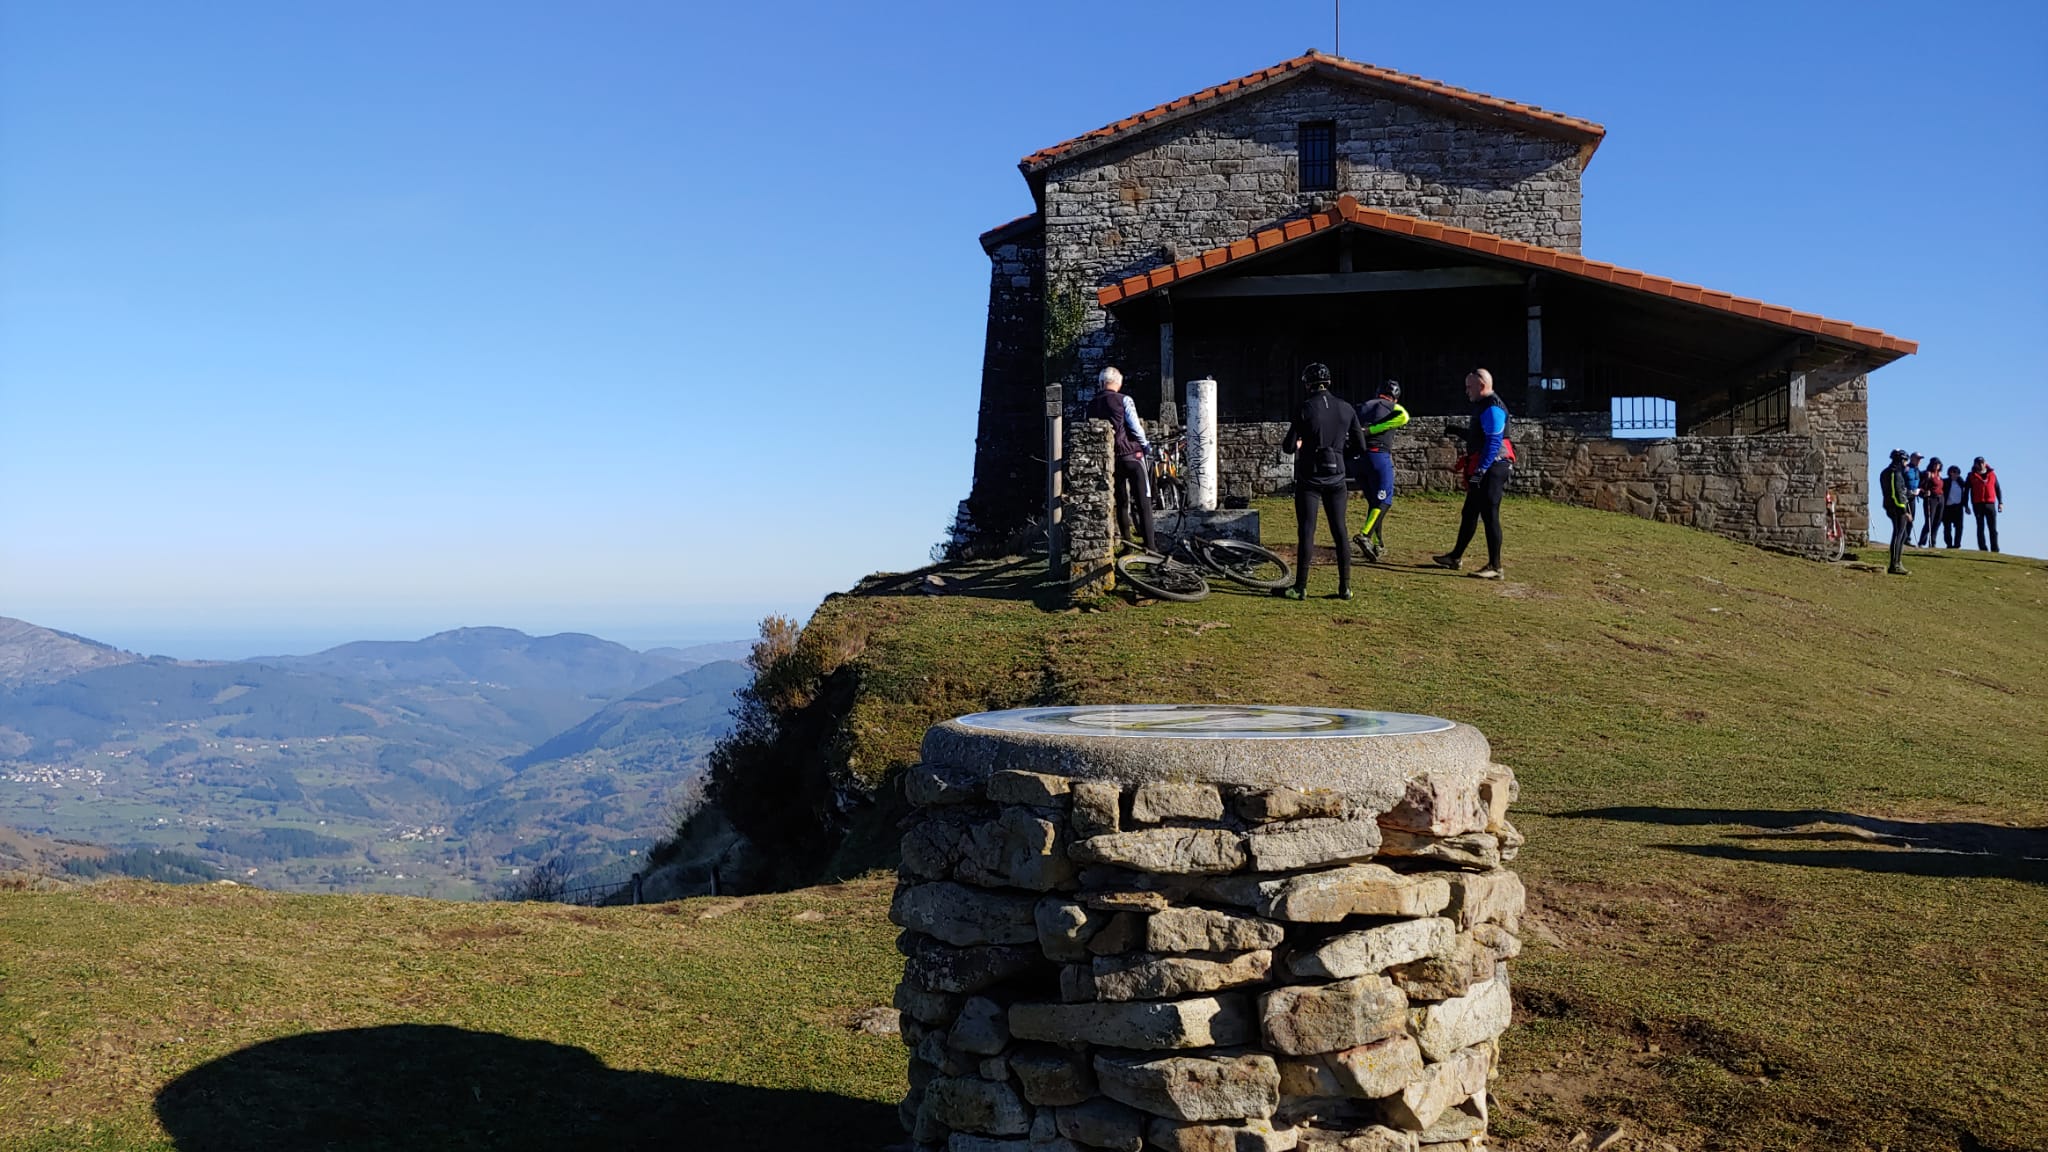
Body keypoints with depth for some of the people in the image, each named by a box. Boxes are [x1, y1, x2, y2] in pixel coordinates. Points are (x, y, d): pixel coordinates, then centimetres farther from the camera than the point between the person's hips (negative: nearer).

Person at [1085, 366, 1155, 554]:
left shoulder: (1092, 405, 7)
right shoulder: (1123, 400, -8)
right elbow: (1135, 426, -10)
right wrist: (1145, 445, 6)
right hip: (1130, 454, -5)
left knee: (1121, 502, 15)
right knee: (1143, 501, -3)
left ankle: (1126, 541, 16)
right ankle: (1148, 545, -8)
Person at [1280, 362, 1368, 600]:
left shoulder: (1305, 409, -10)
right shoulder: (1346, 409, 1)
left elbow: (1289, 447, -11)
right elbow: (1360, 446, 6)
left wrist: (1286, 445, 12)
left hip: (1309, 478, -3)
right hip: (1336, 478, 4)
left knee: (1306, 533, -1)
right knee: (1339, 532, 9)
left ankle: (1300, 588, -1)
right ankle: (1345, 587, 10)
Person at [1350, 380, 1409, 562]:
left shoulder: (1364, 407, 23)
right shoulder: (1393, 407, 7)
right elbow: (1403, 417, -15)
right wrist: (1374, 429, -16)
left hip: (1358, 456, 6)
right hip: (1379, 456, -6)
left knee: (1373, 501, 17)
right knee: (1384, 501, -7)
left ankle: (1376, 543, 18)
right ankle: (1365, 536, -27)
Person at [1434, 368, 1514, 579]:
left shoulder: (1492, 408, -15)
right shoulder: (1482, 405, 17)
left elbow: (1493, 442, -22)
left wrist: (1480, 470, -25)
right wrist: (1459, 431, 21)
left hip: (1491, 469, -11)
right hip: (1481, 471, 11)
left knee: (1489, 515, -7)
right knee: (1469, 513, 18)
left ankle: (1495, 567, -3)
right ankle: (1456, 557, 29)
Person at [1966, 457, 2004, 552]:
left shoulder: (1992, 474, 11)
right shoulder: (1971, 476, 6)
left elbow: (1998, 489, 14)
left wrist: (2000, 503, 7)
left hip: (1990, 504, 1)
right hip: (1978, 505, -1)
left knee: (1993, 528, -1)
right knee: (1980, 528, 0)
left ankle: (1995, 549, 0)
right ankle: (1983, 549, 1)